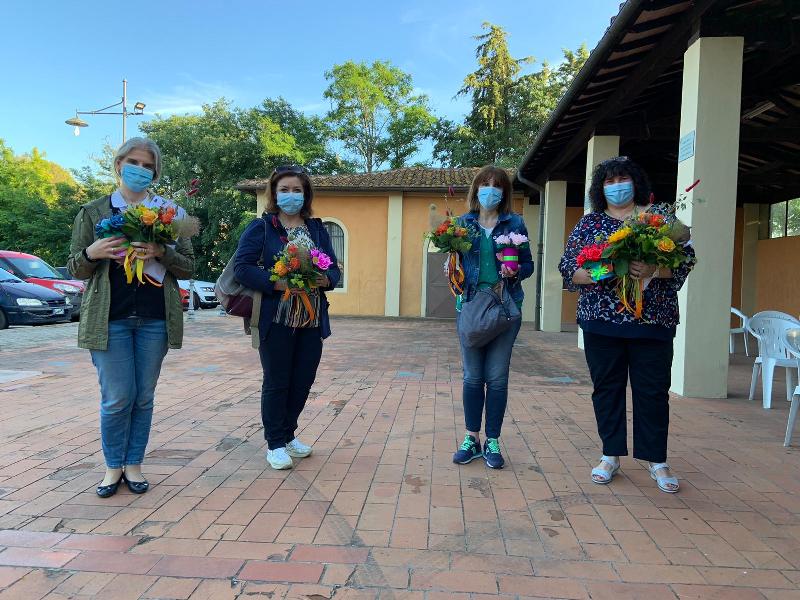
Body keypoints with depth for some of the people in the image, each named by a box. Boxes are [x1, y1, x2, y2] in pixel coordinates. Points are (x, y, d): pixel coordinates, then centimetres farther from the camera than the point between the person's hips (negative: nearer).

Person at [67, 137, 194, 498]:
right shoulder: (92, 212, 9)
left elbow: (188, 267, 6)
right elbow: (75, 268, 9)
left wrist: (160, 253, -13)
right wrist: (92, 252, -13)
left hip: (155, 318, 1)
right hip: (110, 318, -1)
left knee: (144, 397, 7)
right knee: (117, 398, -1)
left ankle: (133, 464, 22)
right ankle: (113, 466, 19)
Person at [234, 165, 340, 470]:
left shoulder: (317, 229, 13)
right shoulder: (261, 227, -1)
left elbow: (333, 268, 13)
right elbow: (242, 267, -10)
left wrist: (326, 279, -11)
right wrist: (277, 283, -21)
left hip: (312, 319, 5)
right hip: (276, 318, -5)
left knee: (303, 380, 12)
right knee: (276, 382, 5)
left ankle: (288, 434, 32)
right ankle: (275, 444, 21)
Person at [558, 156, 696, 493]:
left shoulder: (660, 215, 9)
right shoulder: (589, 222, 10)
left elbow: (685, 257, 1)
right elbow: (568, 268, 3)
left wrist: (653, 270, -18)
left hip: (652, 320, 0)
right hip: (602, 319, 1)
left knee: (652, 390, 3)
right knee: (606, 387, 7)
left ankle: (656, 460, 18)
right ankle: (611, 455, 20)